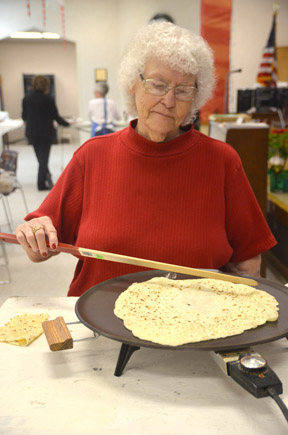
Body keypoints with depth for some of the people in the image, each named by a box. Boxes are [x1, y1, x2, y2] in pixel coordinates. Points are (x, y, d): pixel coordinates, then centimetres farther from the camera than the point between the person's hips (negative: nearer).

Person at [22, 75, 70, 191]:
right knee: (44, 157, 3)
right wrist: (67, 124, 7)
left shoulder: (26, 98, 0)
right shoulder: (47, 99, -13)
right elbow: (55, 116, -8)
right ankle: (42, 183, 6)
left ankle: (46, 176, 29)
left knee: (40, 156, 18)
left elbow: (24, 116, 9)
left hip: (31, 132, 4)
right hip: (45, 132, -4)